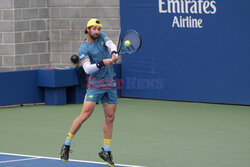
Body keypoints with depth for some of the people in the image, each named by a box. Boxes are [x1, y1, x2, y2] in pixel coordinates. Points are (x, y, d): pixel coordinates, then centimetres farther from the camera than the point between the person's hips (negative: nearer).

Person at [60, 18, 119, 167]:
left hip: (110, 85, 5)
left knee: (110, 118, 5)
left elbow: (111, 45, -12)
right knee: (85, 115, -14)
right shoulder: (84, 48, -6)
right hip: (95, 85, -5)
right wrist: (102, 63, -32)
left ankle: (106, 151, 17)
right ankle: (67, 145, -4)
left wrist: (114, 54, -34)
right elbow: (87, 68, -19)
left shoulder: (102, 37, 8)